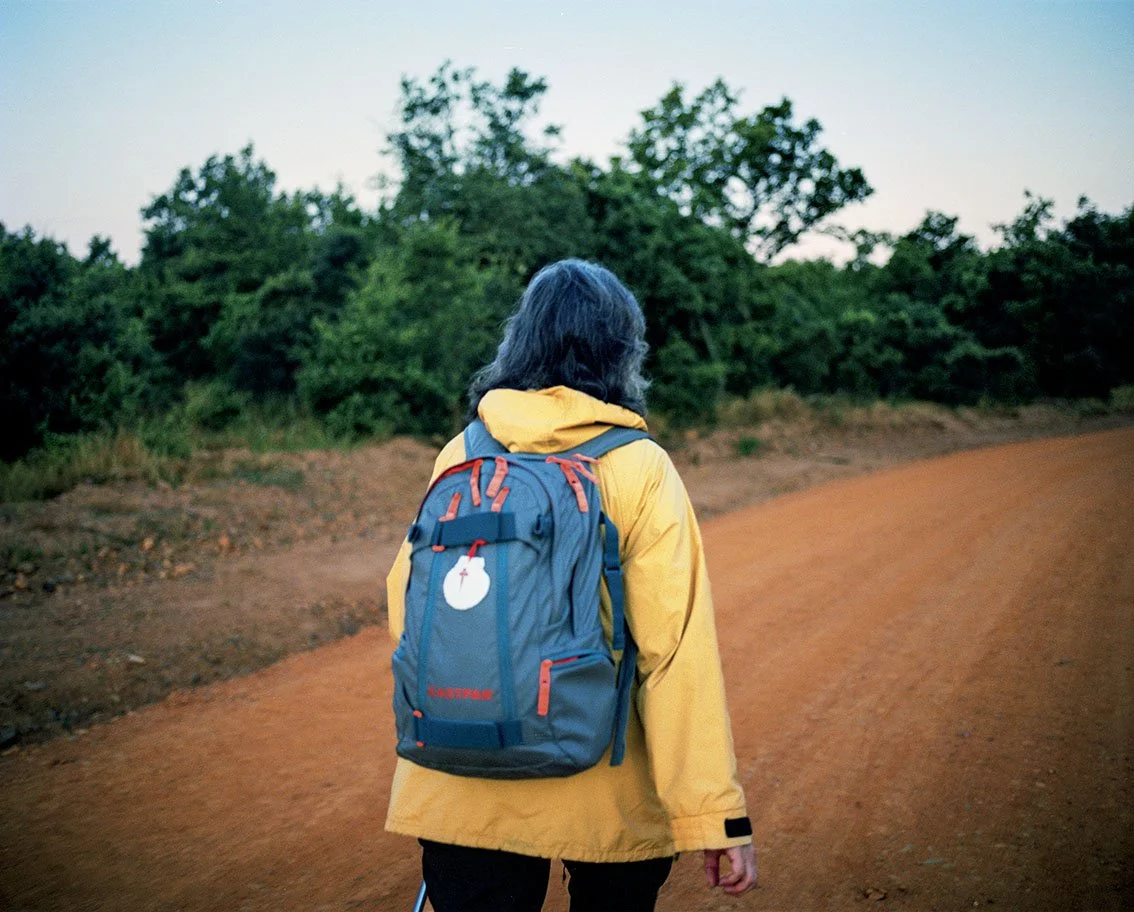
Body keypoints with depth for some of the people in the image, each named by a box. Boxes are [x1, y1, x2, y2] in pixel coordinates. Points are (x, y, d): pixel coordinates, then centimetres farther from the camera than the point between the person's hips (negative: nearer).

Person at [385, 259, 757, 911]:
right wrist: (719, 817, -13)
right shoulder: (641, 470, -11)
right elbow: (679, 649, -16)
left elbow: (406, 608, 3)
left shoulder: (461, 455, -3)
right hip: (609, 805, -1)